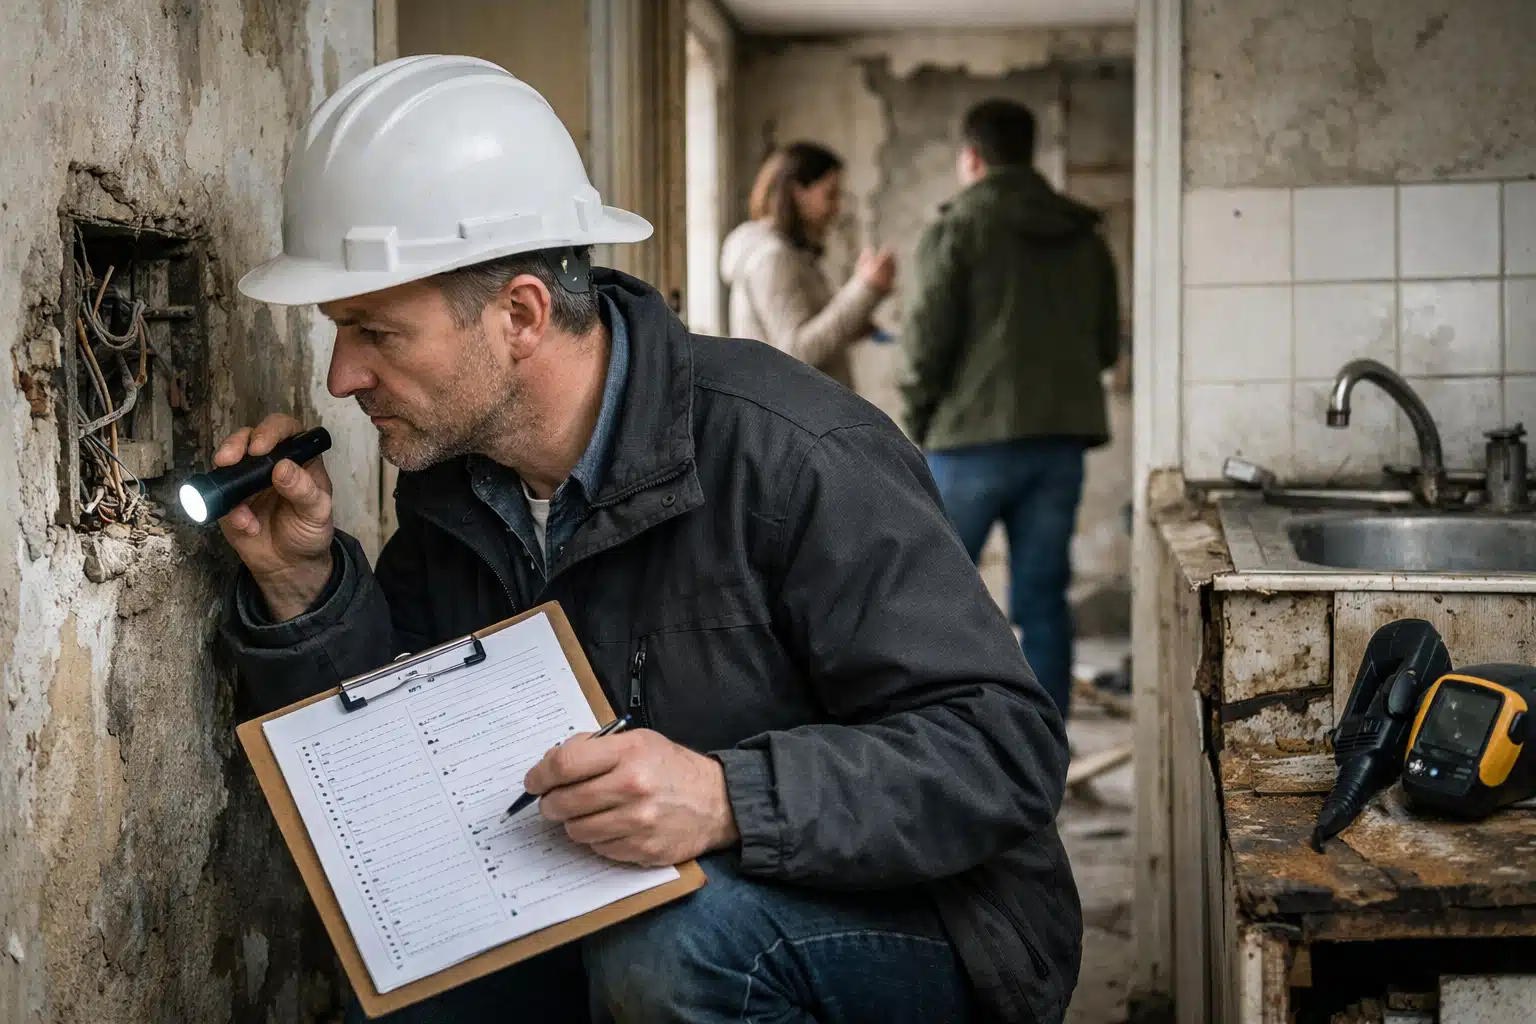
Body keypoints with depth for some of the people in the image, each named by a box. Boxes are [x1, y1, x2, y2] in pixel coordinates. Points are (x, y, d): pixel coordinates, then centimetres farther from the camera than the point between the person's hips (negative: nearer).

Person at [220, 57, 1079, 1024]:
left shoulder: (795, 458, -24)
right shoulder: (450, 479, 0)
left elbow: (1007, 749, -26)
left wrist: (729, 799, -38)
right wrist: (303, 583, -10)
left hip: (902, 927, -7)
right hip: (619, 924, 7)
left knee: (671, 945, -34)